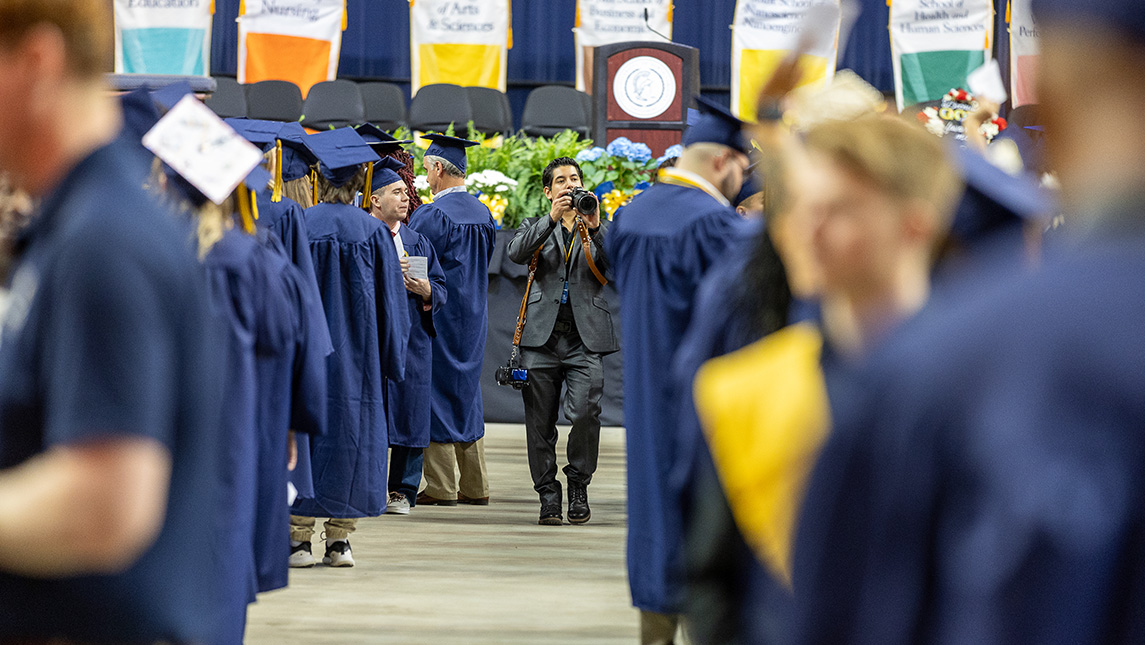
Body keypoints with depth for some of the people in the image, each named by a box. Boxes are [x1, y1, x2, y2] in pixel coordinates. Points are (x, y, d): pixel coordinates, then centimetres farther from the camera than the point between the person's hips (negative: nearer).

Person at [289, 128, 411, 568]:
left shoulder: (298, 227, -6)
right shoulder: (373, 233, -3)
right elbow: (389, 301, 2)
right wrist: (392, 358, 11)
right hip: (356, 358, 1)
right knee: (351, 431, 6)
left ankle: (299, 535, 1)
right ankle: (340, 539, 5)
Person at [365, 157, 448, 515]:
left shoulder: (418, 242, 17)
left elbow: (442, 290, 14)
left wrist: (426, 290, -8)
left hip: (412, 340, 5)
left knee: (409, 415, 2)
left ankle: (402, 491, 7)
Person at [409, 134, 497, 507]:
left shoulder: (433, 215, -18)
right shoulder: (483, 214, 7)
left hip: (437, 317, -7)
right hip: (473, 316, 7)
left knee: (436, 395, 0)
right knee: (466, 393, 14)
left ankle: (441, 487, 1)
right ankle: (475, 486, 16)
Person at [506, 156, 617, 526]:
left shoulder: (599, 231, 16)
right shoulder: (536, 228, 14)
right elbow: (516, 253, -8)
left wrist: (595, 227, -13)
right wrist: (552, 218, -16)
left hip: (586, 337, -1)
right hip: (543, 335, 1)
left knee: (584, 411, -17)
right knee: (540, 422, 0)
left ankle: (579, 484, 3)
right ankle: (548, 495, 11)